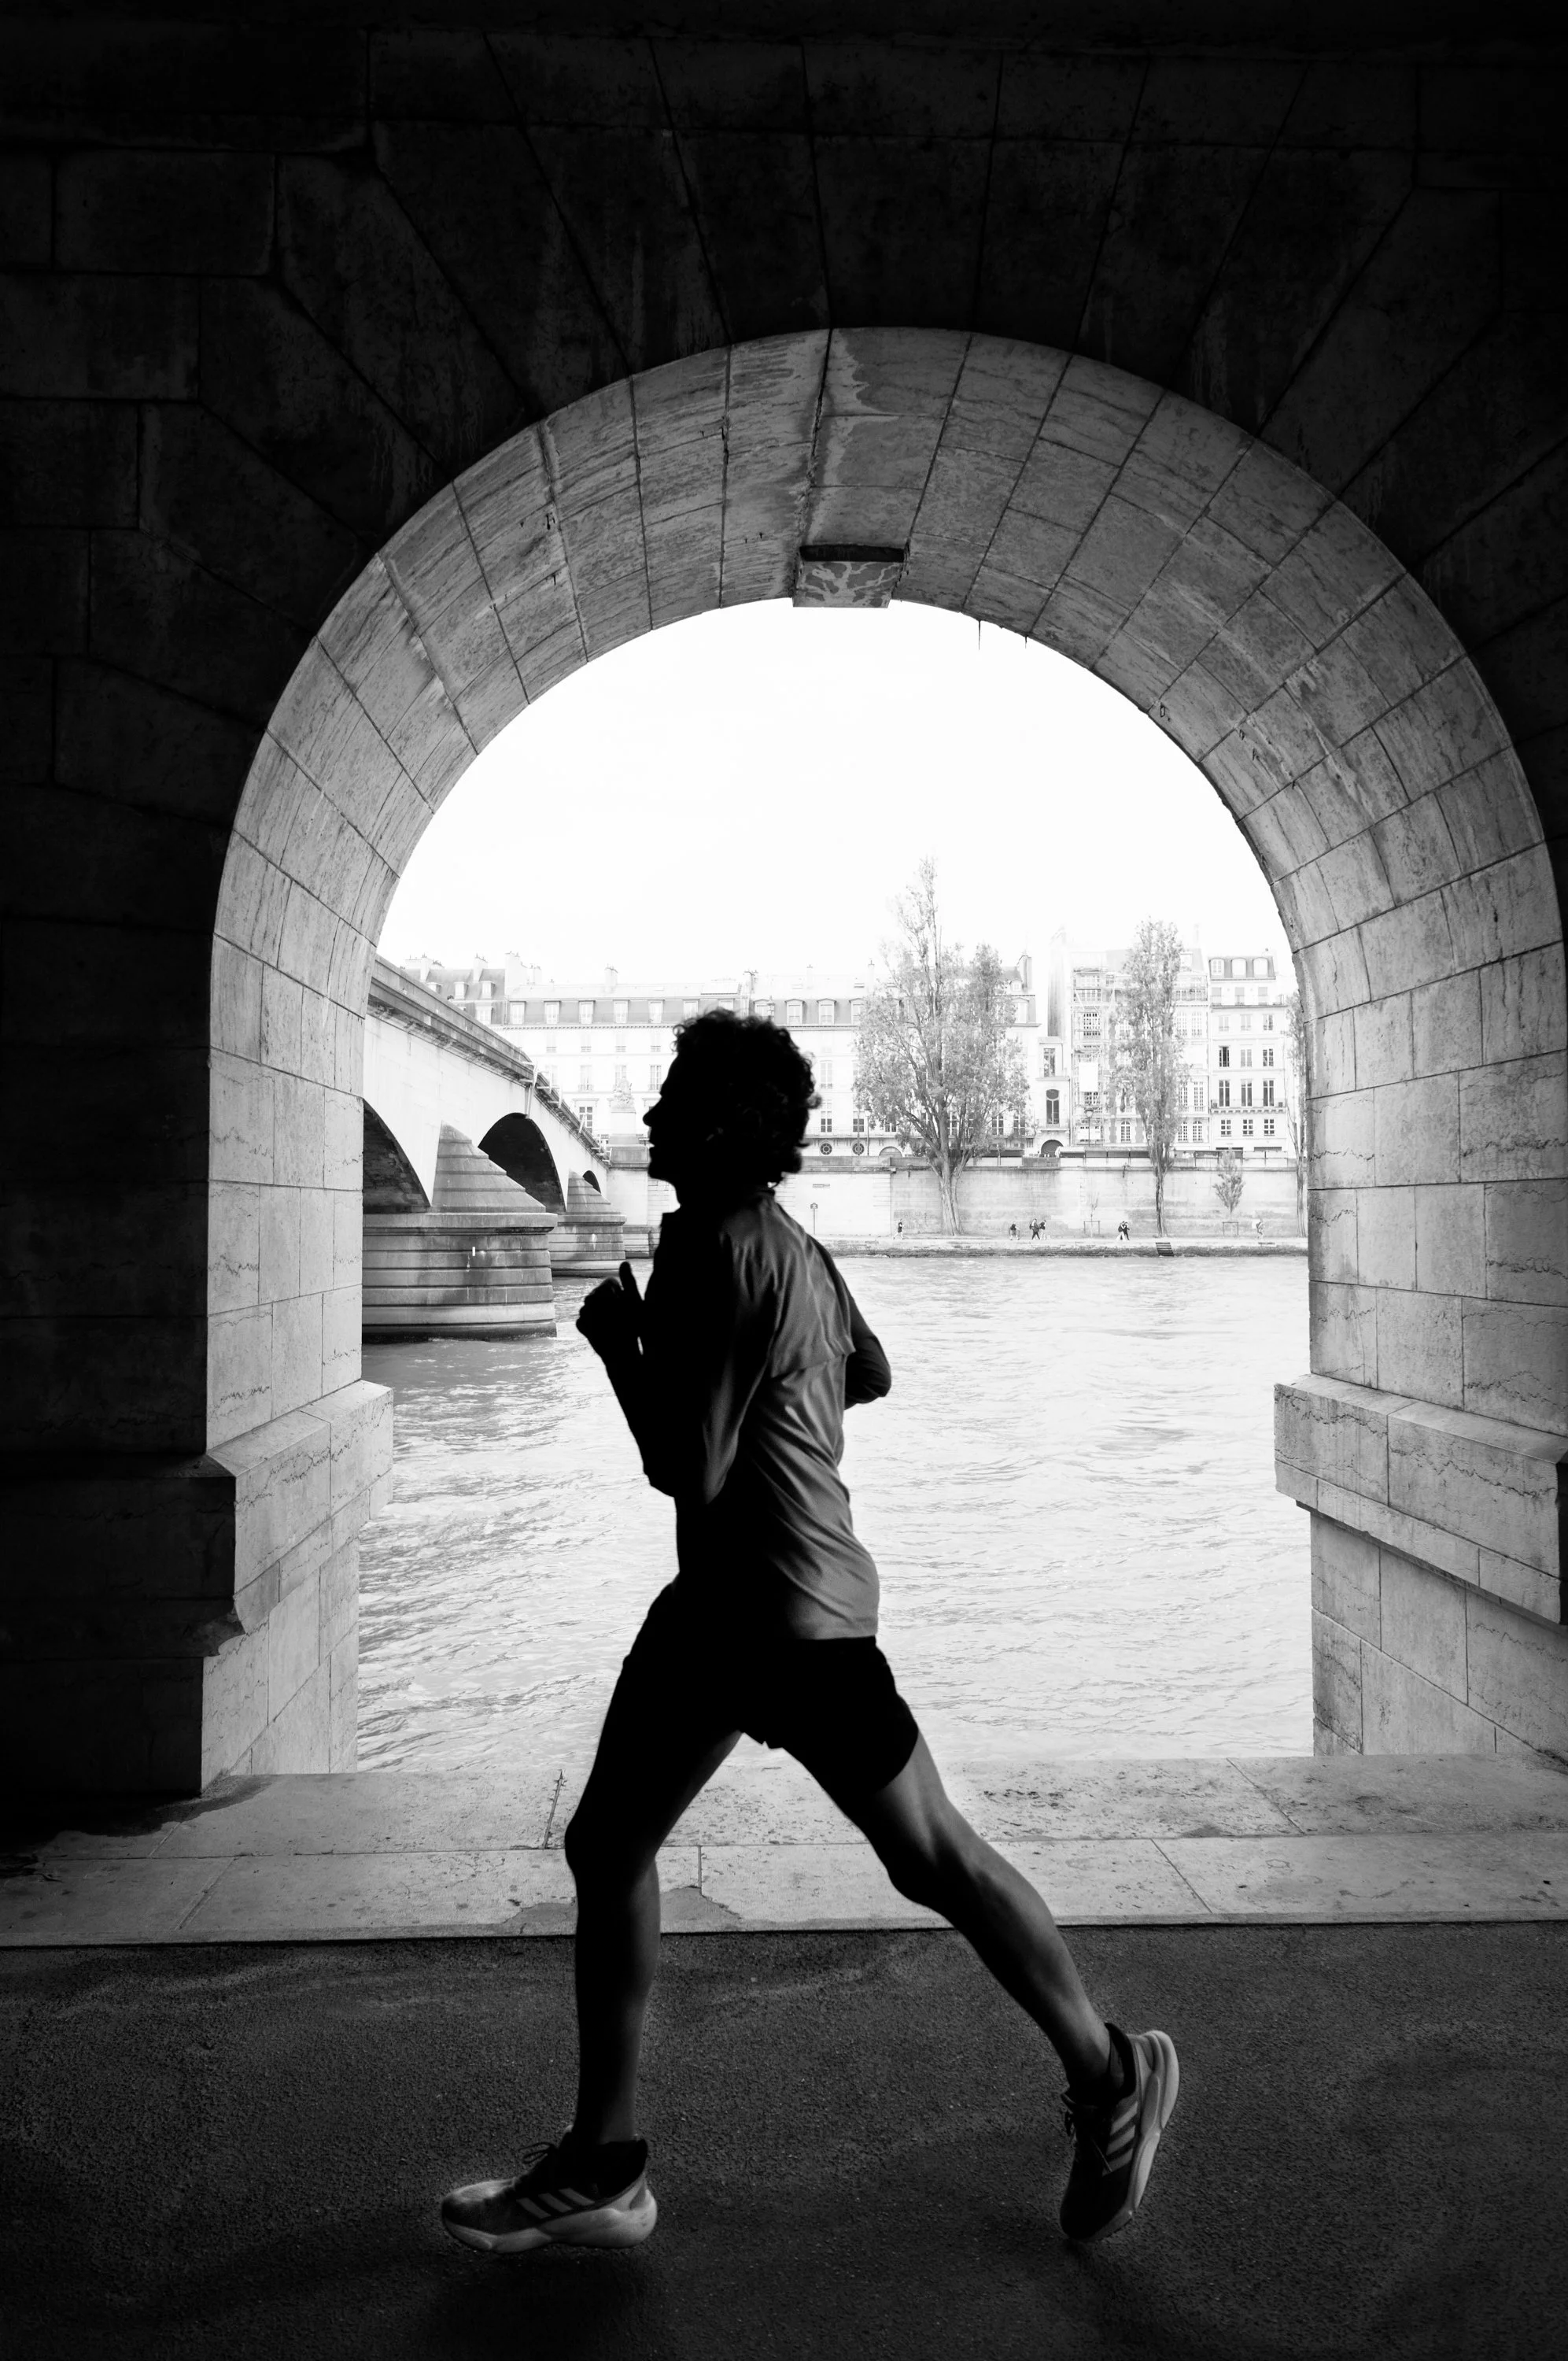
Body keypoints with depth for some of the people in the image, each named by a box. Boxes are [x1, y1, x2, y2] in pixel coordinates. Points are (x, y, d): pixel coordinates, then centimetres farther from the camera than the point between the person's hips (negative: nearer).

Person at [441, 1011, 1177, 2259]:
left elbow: (689, 1473, -23)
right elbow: (870, 1374, 24)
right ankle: (602, 2165, 27)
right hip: (722, 1605, 10)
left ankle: (1111, 2077, 26)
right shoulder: (784, 1243, 9)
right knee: (605, 1847, 14)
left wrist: (619, 1342, -11)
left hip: (791, 1616, -10)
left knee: (932, 1857, 4)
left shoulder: (729, 1255, -20)